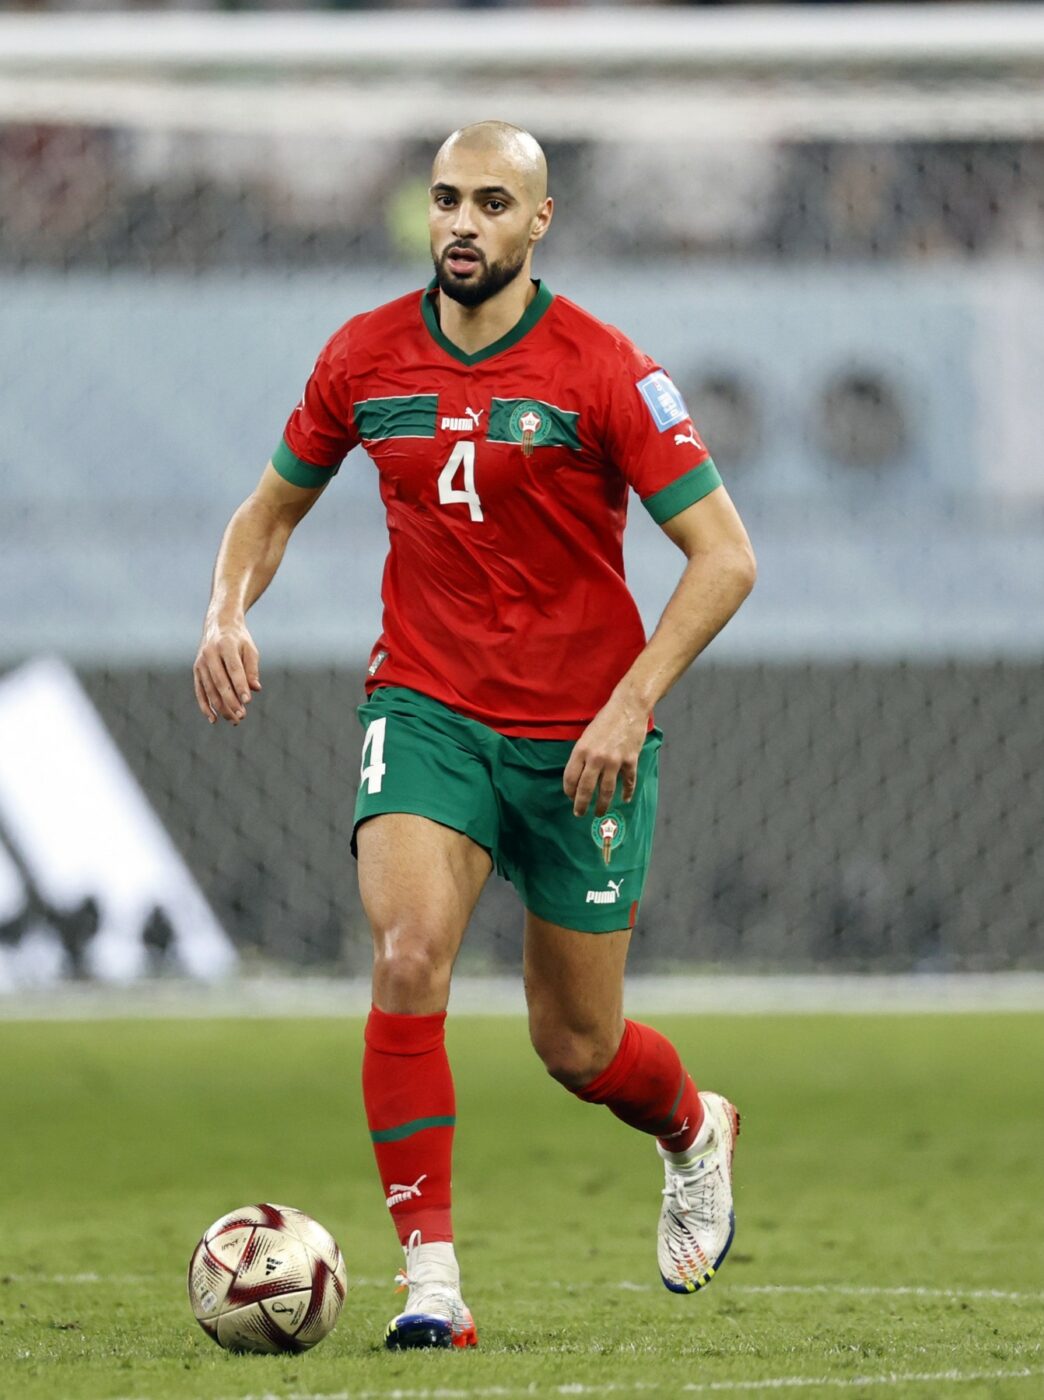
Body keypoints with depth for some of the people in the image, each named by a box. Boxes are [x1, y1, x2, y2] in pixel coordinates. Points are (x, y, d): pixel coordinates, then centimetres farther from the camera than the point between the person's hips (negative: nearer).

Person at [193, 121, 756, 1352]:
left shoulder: (603, 372, -11)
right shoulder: (364, 359, 0)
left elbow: (723, 555, -11)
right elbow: (273, 505, 15)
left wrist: (631, 702, -21)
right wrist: (228, 611, -5)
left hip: (581, 739, -2)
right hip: (425, 708, 2)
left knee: (576, 1049, 7)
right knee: (409, 960, -24)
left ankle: (696, 1132, 44)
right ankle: (431, 1282, -20)